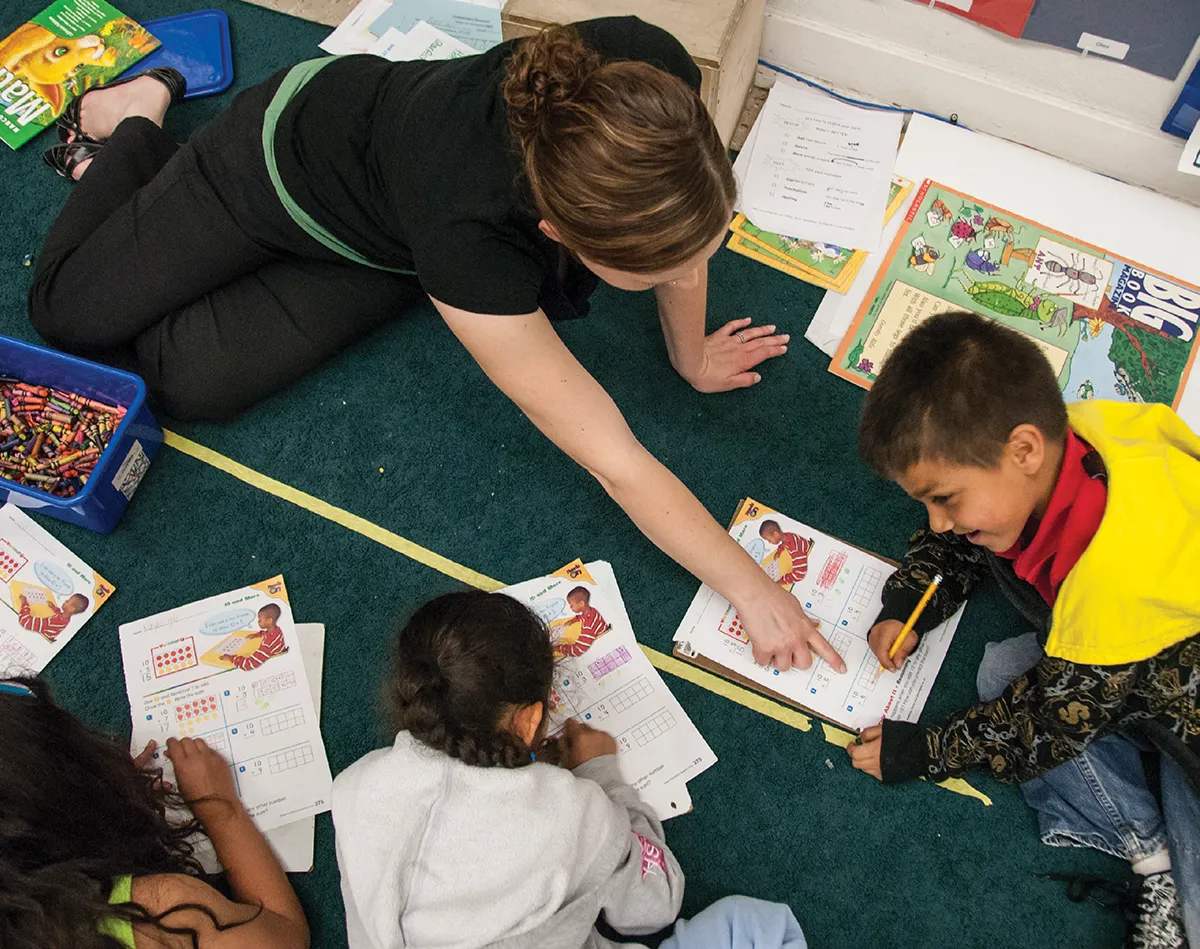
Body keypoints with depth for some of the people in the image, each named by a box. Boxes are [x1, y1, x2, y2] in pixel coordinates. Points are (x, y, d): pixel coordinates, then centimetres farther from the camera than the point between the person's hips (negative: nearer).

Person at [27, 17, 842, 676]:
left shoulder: (654, 84, -38)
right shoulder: (469, 233, -49)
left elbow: (682, 223, -13)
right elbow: (618, 465, -41)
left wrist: (691, 355, -1)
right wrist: (753, 593, -33)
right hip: (293, 150, -4)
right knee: (72, 311, 7)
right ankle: (129, 126, 33)